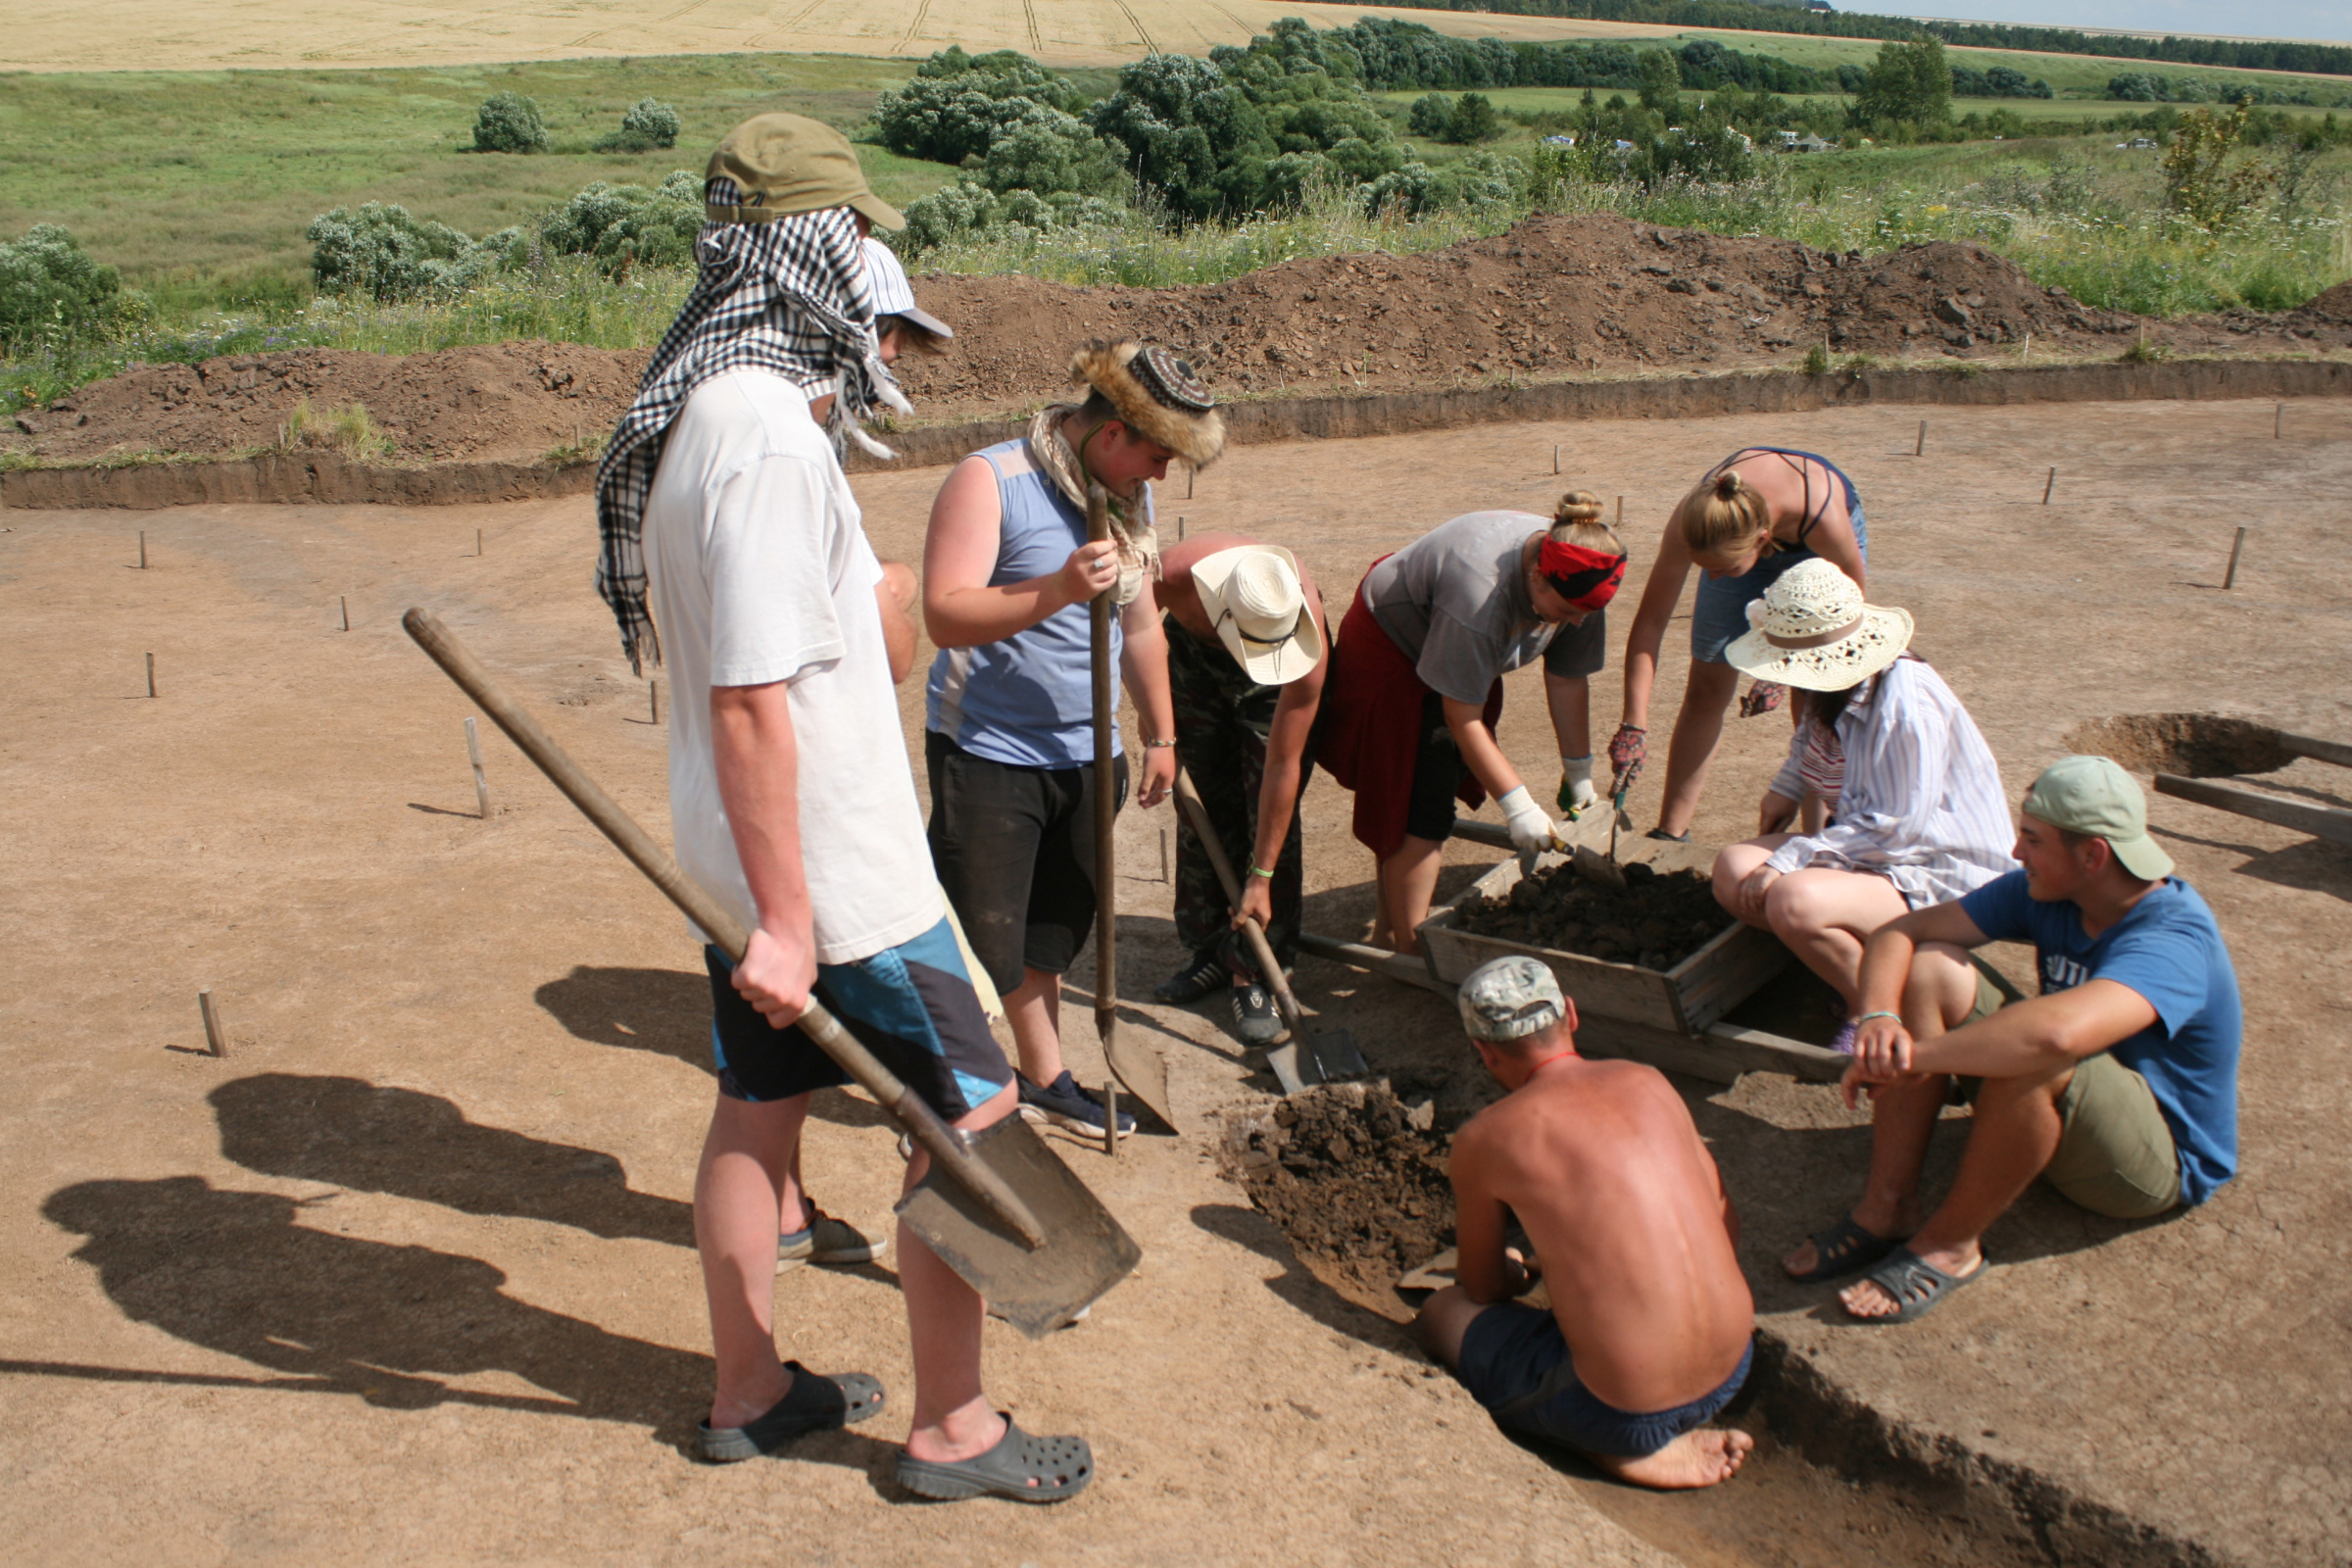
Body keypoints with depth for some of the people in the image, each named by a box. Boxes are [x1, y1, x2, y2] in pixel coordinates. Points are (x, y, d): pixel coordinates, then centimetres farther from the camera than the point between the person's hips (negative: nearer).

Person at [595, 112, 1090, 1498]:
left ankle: (749, 1393, 37)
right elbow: (752, 700, -27)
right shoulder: (769, 435, -25)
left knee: (759, 1107, 19)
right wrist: (784, 918, -24)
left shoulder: (692, 408, 6)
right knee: (972, 1115, 4)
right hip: (830, 864, -9)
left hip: (750, 858, 10)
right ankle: (954, 1431, 19)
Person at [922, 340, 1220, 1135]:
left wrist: (1160, 736, 22)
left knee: (1051, 934, 18)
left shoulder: (1128, 499, 9)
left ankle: (1044, 1080, 34)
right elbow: (946, 615, -25)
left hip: (1083, 757, 7)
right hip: (987, 752, -6)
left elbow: (1141, 627, 19)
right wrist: (1056, 590, -37)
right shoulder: (990, 480, -15)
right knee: (980, 945, 0)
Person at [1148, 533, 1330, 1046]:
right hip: (1195, 654, 2)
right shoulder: (1171, 573, -39)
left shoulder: (1306, 637, -40)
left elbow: (1284, 765, -33)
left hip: (1277, 688, -2)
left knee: (1269, 815, -11)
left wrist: (1261, 877, -28)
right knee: (1203, 808, 0)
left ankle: (1254, 975, -3)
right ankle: (1212, 950, 14)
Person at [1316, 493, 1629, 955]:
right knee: (1418, 806, -12)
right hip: (1390, 647, -8)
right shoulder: (1481, 592, -41)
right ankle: (1409, 951, -4)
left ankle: (1389, 928, 24)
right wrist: (1517, 806, -29)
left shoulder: (1573, 581, -19)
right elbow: (1462, 718, -32)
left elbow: (1568, 675, -6)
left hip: (1453, 654, 8)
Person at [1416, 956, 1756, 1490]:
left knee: (1439, 1312, 17)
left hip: (1623, 1414, -6)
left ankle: (1632, 1453, 3)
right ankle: (1668, 1434, 11)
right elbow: (1727, 1227, 15)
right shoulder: (1648, 1081, 5)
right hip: (1734, 1372, 6)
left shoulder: (1486, 1136, -7)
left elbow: (1482, 1289, 7)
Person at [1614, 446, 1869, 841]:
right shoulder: (1694, 520, -39)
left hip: (1819, 548, -2)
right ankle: (1670, 834, 3)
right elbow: (1650, 621, -31)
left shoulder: (1823, 517, -44)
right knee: (1706, 687, -3)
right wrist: (1634, 725, -36)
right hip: (1744, 538, 2)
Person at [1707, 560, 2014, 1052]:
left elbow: (1892, 828, -24)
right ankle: (1861, 963, -5)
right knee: (1735, 870, -13)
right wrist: (1785, 788, 8)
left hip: (1943, 881, -9)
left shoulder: (1906, 706, -26)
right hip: (1872, 849, 9)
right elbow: (1813, 744, 25)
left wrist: (1790, 859, -24)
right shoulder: (1837, 685, 1)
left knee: (1794, 902, -34)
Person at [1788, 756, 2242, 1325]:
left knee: (2032, 1056, -39)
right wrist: (1879, 1017, -29)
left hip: (2163, 1163, -7)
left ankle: (1950, 1244, -16)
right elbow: (1900, 931, -9)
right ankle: (1888, 1210, -14)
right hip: (2060, 1106, 7)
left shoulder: (2173, 937, -31)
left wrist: (1910, 1057, -42)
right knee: (1929, 967, -14)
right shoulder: (2045, 891, -8)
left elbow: (2058, 1033, -51)